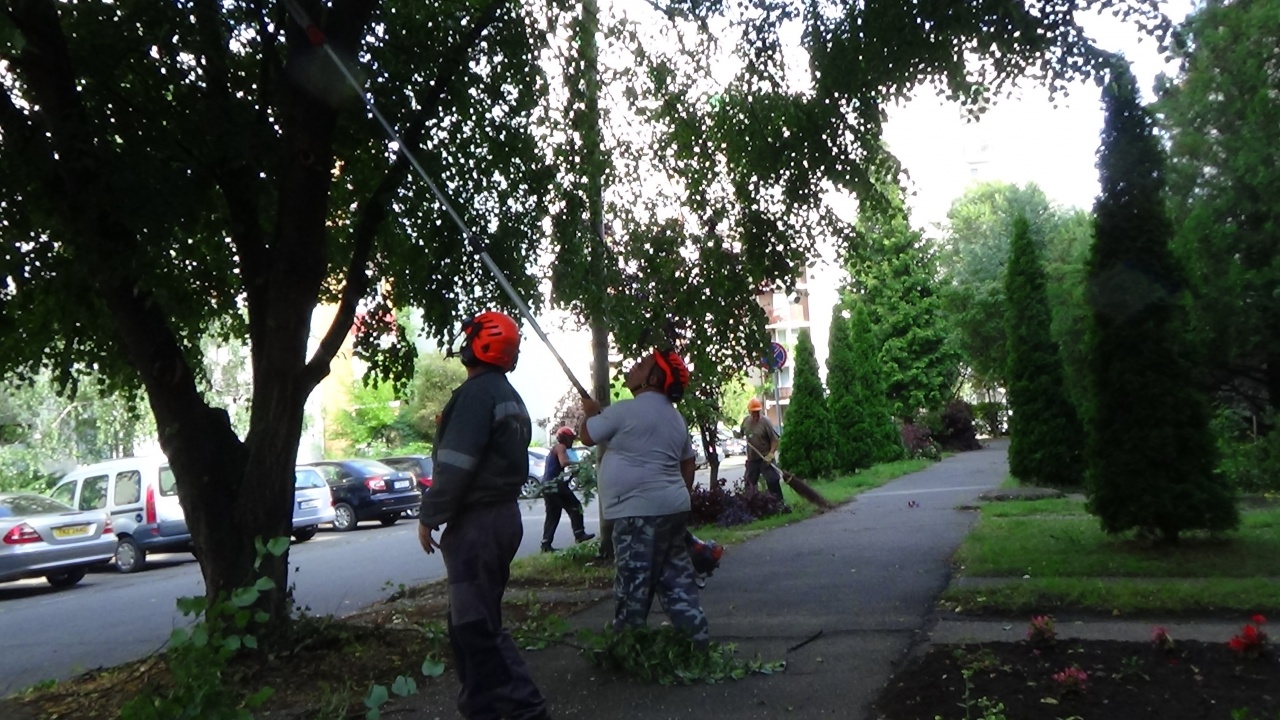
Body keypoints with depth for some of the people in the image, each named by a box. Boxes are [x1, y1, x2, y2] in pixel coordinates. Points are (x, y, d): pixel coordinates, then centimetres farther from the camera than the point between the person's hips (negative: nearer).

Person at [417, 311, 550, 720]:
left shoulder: (476, 393, -15)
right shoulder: (511, 397, 17)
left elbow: (455, 464, -21)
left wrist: (429, 517, -13)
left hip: (477, 523, -10)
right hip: (505, 515, 10)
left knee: (475, 624, -6)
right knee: (468, 619, 17)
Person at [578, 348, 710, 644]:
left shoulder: (624, 411, -12)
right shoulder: (675, 417, 15)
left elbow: (586, 436, -1)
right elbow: (688, 465, 20)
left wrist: (590, 412, 18)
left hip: (640, 511, -9)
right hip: (672, 507, 9)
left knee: (633, 586, 0)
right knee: (676, 579, 13)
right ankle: (697, 638, 15)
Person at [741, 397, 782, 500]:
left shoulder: (765, 422, -14)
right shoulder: (746, 421, 3)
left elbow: (774, 440, -14)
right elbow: (741, 434, 19)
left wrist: (771, 454, -23)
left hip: (765, 459, -5)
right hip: (751, 459, 5)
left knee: (773, 481, -8)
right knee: (749, 483, 15)